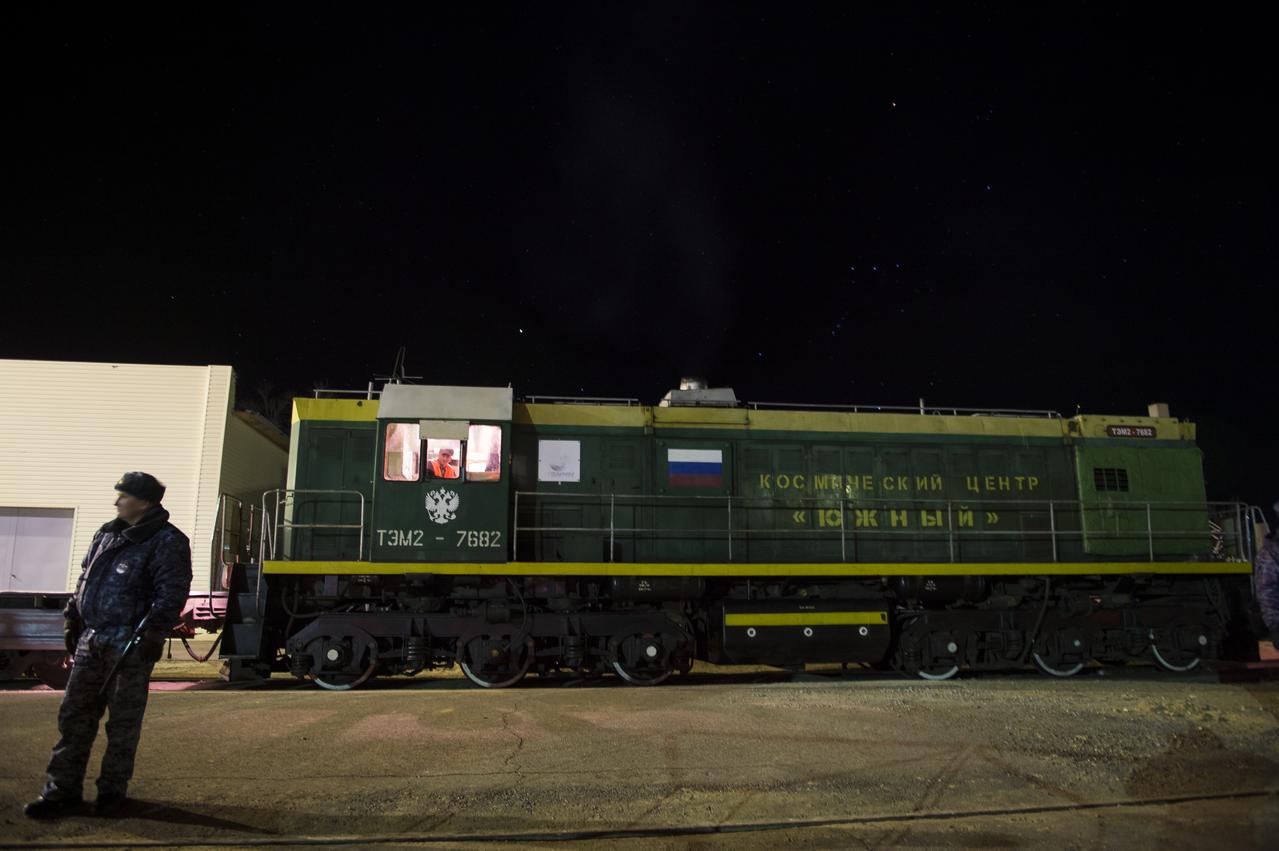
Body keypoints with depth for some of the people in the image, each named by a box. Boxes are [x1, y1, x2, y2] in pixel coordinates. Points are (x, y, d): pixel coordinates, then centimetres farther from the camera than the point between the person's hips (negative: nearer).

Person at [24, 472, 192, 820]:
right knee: (74, 716, 9)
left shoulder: (167, 541, -9)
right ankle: (63, 790, 18)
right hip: (91, 639, 7)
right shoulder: (107, 534, 15)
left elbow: (172, 592, -16)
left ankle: (112, 791, 15)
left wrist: (154, 632, -21)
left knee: (123, 722, 3)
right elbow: (85, 579, 23)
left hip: (130, 644, -7)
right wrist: (73, 617, 16)